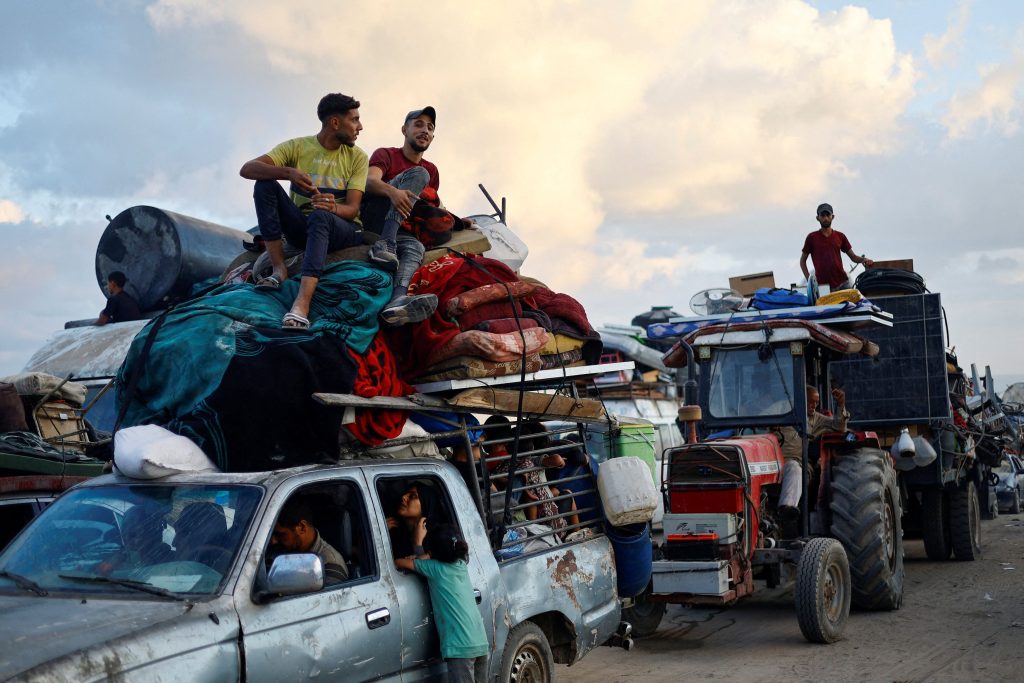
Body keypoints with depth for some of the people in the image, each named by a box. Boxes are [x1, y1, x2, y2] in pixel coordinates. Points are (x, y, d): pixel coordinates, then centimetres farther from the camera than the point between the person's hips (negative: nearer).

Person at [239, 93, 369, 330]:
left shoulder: (357, 157, -1)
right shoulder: (297, 147, -1)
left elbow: (352, 208, -11)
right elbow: (246, 169, -14)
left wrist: (334, 208, -36)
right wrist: (288, 172, -32)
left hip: (342, 229, -2)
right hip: (301, 227, 2)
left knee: (319, 216, -38)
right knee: (265, 183, -20)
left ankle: (302, 303, -58)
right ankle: (279, 268, -24)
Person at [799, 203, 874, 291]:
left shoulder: (840, 236, 14)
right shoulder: (812, 237, 7)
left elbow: (853, 257, 17)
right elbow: (803, 260, 11)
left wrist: (863, 259, -6)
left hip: (843, 283, 3)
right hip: (822, 285, -2)